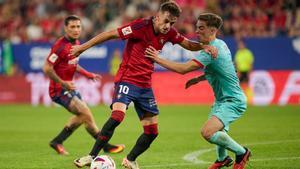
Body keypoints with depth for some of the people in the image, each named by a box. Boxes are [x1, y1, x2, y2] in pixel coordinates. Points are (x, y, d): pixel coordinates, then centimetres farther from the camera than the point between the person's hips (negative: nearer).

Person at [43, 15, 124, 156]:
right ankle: (106, 146, -2)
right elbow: (47, 68, -23)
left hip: (69, 87, 10)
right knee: (87, 115, -12)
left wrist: (88, 74, 15)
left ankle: (57, 141, 28)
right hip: (59, 90, -10)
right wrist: (63, 83, -21)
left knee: (82, 116, 20)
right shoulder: (61, 46, -22)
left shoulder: (76, 43, 8)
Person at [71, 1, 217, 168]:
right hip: (127, 80, -6)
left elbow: (188, 44, 15)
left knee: (152, 131, 4)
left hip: (145, 85, 7)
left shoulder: (168, 33, 1)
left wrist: (204, 46, -6)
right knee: (117, 116, -29)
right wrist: (83, 47, -12)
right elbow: (111, 34, -14)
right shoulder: (142, 26, -17)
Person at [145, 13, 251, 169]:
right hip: (222, 99, 11)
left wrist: (158, 59, -20)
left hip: (232, 101, -11)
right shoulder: (220, 44, 7)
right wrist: (198, 79, 15)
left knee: (207, 132, -24)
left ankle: (241, 153, -4)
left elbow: (182, 69, -27)